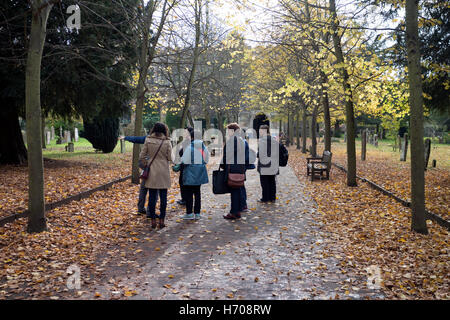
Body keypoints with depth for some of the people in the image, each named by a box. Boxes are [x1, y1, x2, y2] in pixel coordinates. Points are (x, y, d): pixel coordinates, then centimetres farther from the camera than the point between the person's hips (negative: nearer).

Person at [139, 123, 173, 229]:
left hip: (152, 171, 1)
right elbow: (169, 158, -4)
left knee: (152, 196, 7)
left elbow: (141, 156, -1)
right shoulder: (167, 142, -6)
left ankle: (153, 220, 9)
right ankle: (161, 220, 9)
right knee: (163, 197, 6)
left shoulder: (148, 140, -3)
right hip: (163, 171, -1)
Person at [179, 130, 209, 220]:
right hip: (200, 173, 6)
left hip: (190, 173, -6)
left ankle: (189, 213, 6)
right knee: (197, 192, 14)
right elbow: (206, 160, 8)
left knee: (188, 193, 3)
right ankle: (197, 213, 17)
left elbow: (185, 161, -16)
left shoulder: (190, 147, -17)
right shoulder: (204, 147, 1)